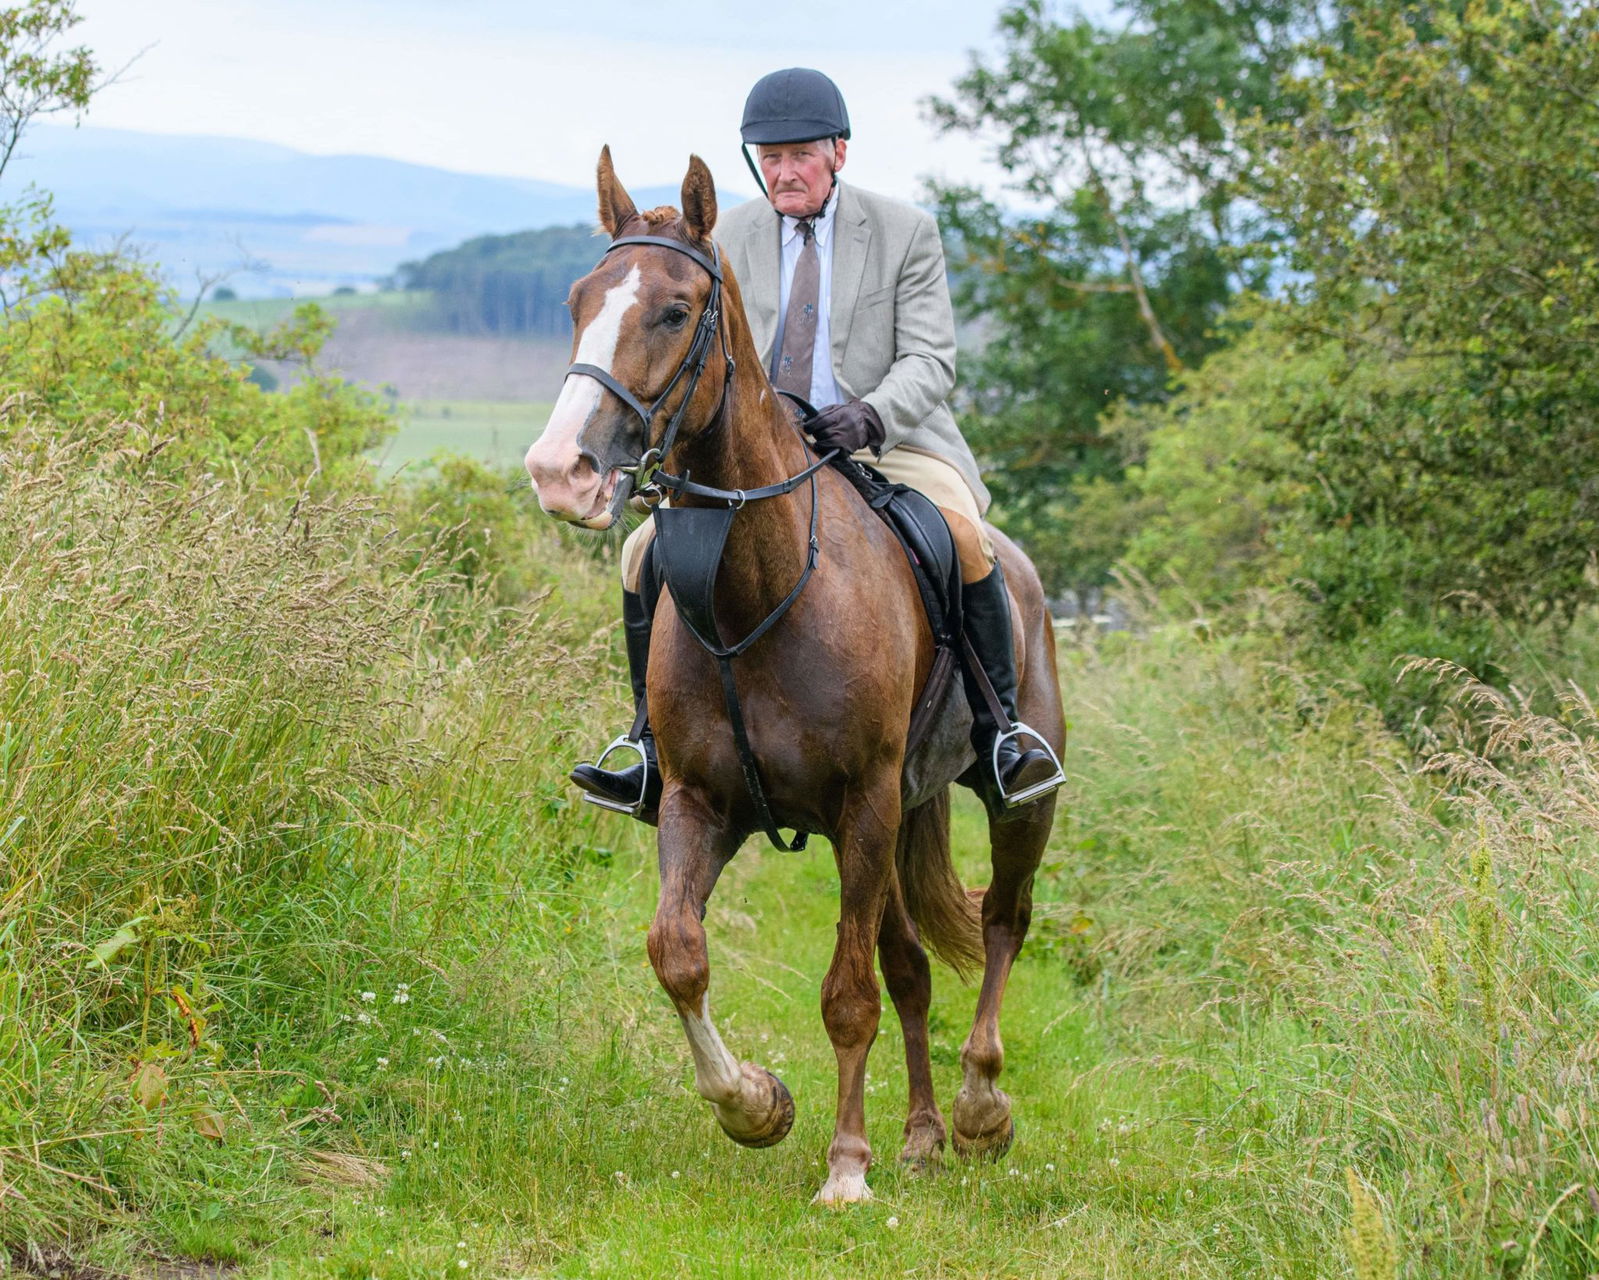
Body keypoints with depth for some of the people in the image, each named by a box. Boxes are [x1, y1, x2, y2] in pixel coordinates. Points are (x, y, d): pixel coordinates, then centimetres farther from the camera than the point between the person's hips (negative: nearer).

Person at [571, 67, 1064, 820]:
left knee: (960, 536, -33)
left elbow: (930, 361, -8)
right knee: (646, 552, -15)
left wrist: (869, 416, -28)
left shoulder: (905, 233, -1)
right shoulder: (733, 237, 8)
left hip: (889, 446, -3)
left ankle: (997, 734, -21)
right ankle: (658, 750, -4)